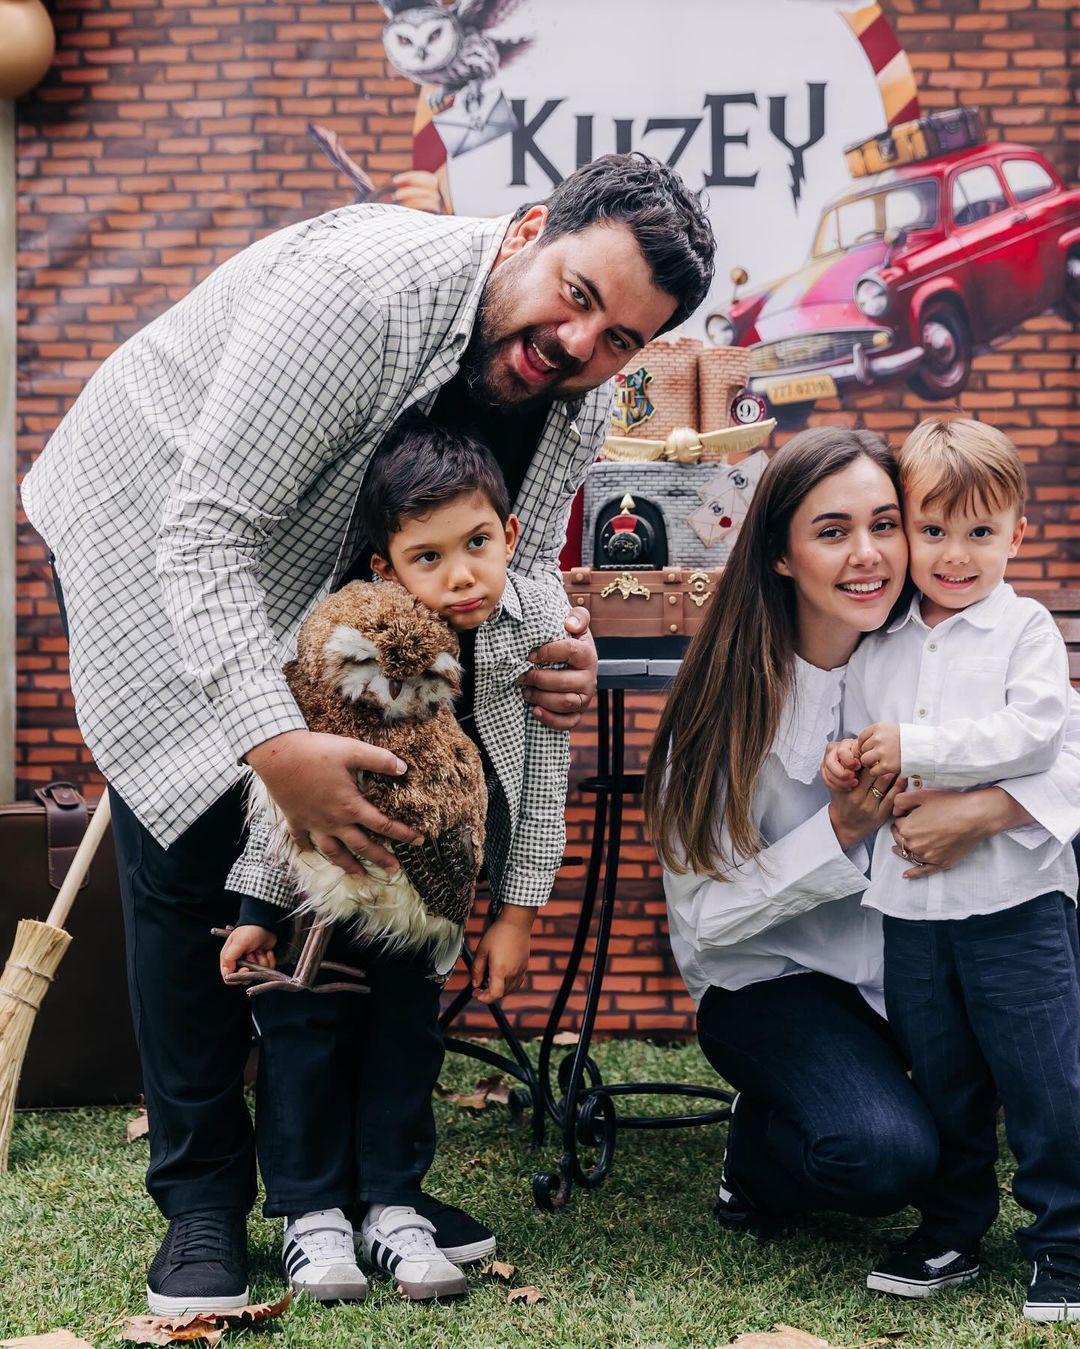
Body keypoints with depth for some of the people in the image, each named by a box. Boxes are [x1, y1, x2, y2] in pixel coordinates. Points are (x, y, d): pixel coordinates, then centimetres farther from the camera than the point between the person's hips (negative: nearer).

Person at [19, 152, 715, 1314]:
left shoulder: (576, 400, -15)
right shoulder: (359, 287, -37)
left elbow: (517, 569, -3)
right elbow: (206, 528, -38)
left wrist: (553, 660, -27)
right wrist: (274, 741, -49)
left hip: (323, 572, 6)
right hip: (150, 531, -5)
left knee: (362, 846, -3)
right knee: (188, 853, -11)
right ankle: (202, 1195, 1)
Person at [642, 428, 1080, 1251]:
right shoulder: (732, 698, -17)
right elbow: (704, 918, -16)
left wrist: (984, 811, -33)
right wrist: (839, 833, -27)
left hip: (920, 962, 5)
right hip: (770, 979, -4)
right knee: (881, 1151, -31)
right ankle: (759, 1156, 6)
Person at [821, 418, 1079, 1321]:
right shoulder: (879, 649, 10)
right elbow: (863, 742, 21)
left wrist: (915, 746, -20)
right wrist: (848, 765, -2)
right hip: (911, 903, 5)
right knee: (941, 1084, 15)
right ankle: (952, 1234, 30)